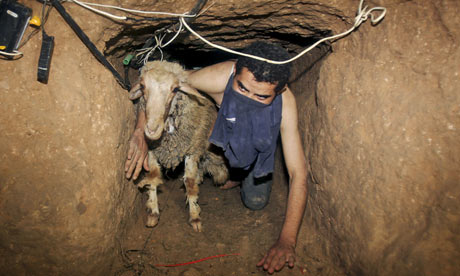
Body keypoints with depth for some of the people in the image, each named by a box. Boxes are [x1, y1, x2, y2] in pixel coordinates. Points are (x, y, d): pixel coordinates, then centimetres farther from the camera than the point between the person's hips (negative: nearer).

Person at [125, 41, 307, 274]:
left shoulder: (285, 104, -42)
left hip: (259, 150, -1)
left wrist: (287, 240, -47)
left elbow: (298, 173, -41)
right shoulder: (221, 76, -43)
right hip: (225, 141, 1)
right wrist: (141, 130, -44)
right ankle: (232, 173, 18)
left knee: (256, 202, -4)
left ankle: (247, 174, 30)